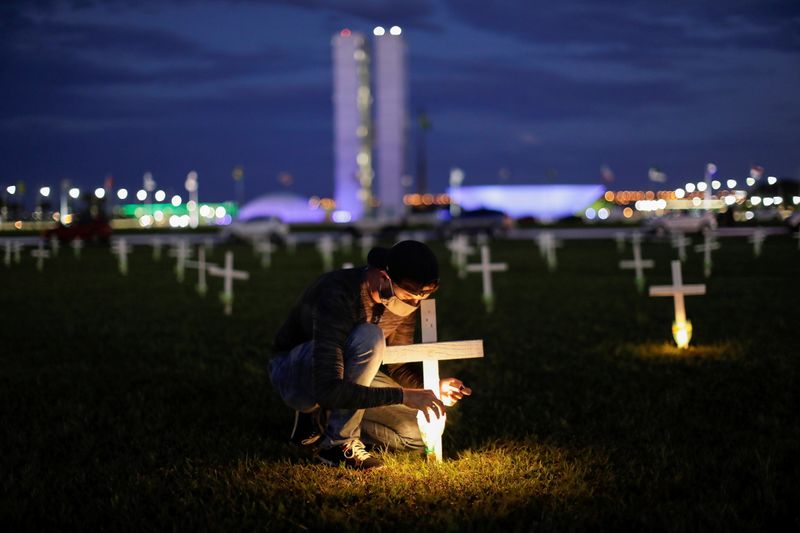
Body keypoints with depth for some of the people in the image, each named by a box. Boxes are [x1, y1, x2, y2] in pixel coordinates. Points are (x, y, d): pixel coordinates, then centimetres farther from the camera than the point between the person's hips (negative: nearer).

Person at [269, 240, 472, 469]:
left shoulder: (404, 297, -13)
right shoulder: (338, 297, -36)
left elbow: (399, 364, 2)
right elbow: (328, 390, -41)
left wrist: (432, 387, -19)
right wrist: (402, 396, -42)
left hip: (347, 375, 7)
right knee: (370, 337, -36)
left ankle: (323, 419, 9)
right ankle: (339, 442, -22)